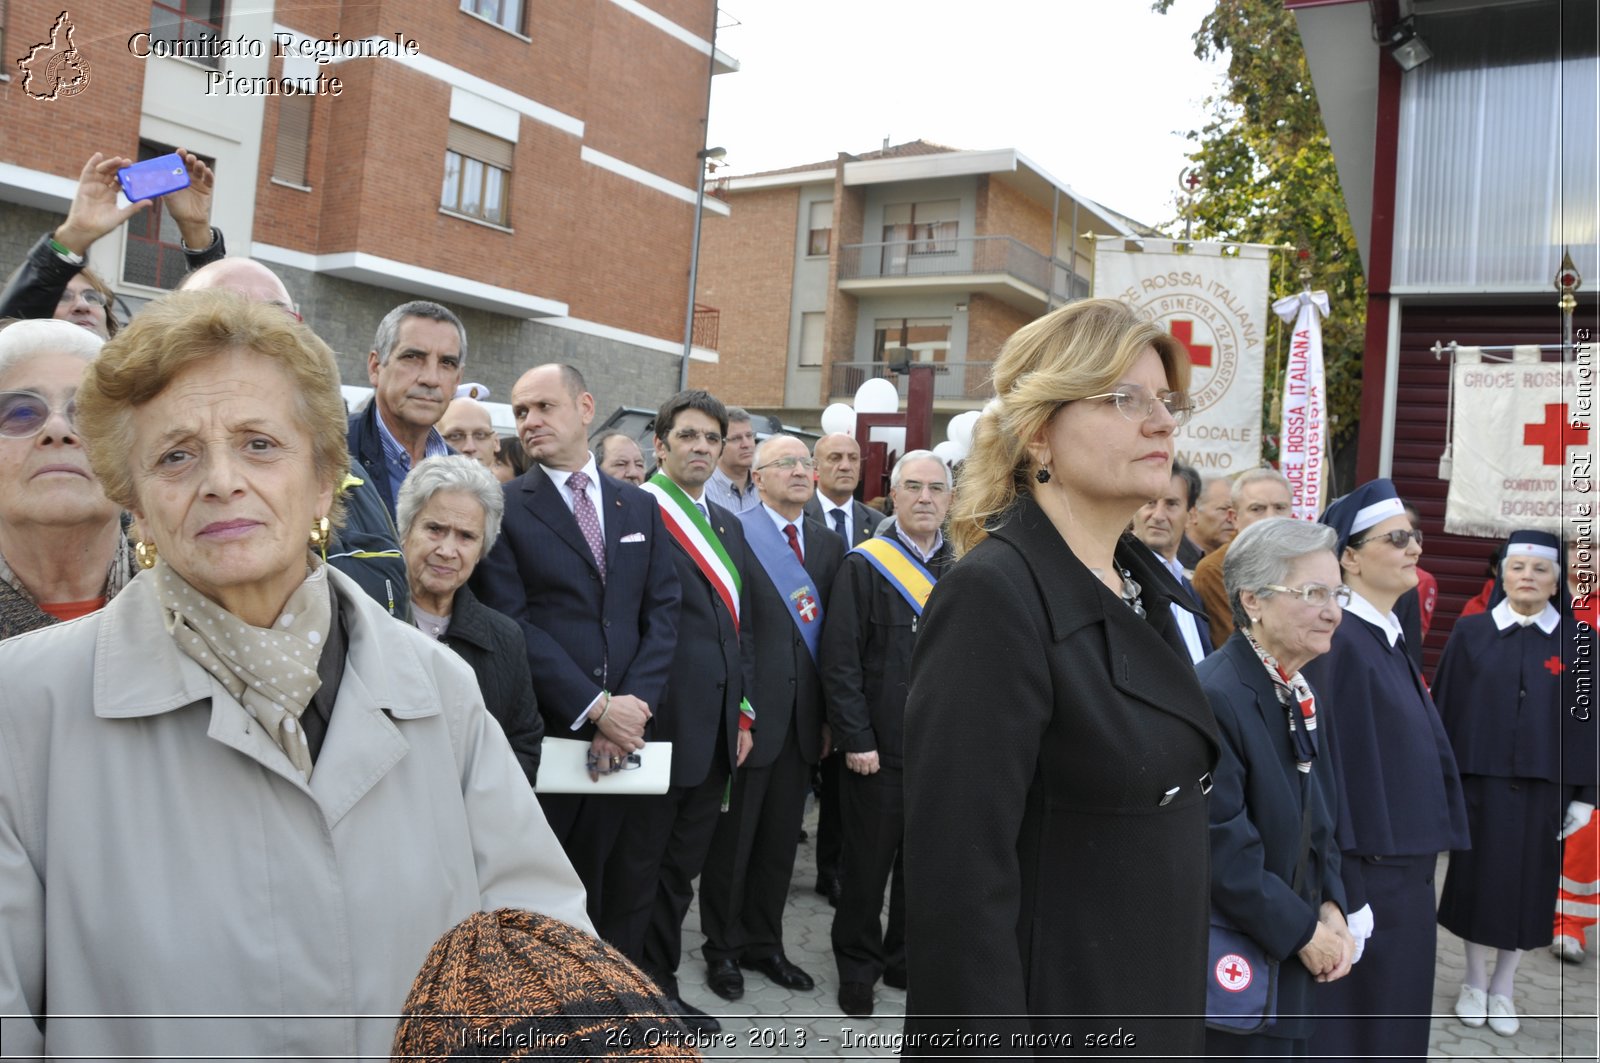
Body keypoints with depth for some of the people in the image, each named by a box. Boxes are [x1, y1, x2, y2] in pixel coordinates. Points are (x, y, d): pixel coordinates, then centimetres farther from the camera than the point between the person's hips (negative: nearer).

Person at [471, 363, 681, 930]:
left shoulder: (640, 507, 11)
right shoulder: (504, 507, -3)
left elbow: (662, 612, 6)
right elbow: (511, 623, -11)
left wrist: (633, 704, -7)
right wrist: (596, 708, -15)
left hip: (621, 733, 4)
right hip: (540, 734, -3)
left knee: (598, 886, 13)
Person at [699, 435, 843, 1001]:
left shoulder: (829, 545, 9)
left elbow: (836, 636, 10)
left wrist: (830, 716, 8)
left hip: (802, 718, 5)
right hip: (747, 713, -5)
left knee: (780, 839, 16)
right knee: (732, 838, 9)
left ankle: (764, 943, 32)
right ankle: (723, 949, 26)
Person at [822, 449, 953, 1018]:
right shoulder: (864, 566, -7)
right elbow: (840, 660, -10)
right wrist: (855, 738, -14)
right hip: (879, 746, -4)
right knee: (868, 863, 8)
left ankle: (907, 959, 34)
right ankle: (857, 966, 27)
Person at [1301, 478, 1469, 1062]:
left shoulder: (1389, 638, 10)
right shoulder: (1342, 642, -19)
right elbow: (1335, 771, -22)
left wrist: (1417, 875, 17)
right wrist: (1348, 899, -22)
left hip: (1405, 871, 9)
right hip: (1365, 876, -9)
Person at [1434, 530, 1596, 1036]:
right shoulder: (1470, 633, -1)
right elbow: (1445, 708, 0)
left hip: (1544, 785, 1)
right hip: (1480, 779, 0)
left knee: (1528, 885, 9)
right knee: (1477, 878, 8)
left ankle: (1502, 989, 26)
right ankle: (1475, 984, 24)